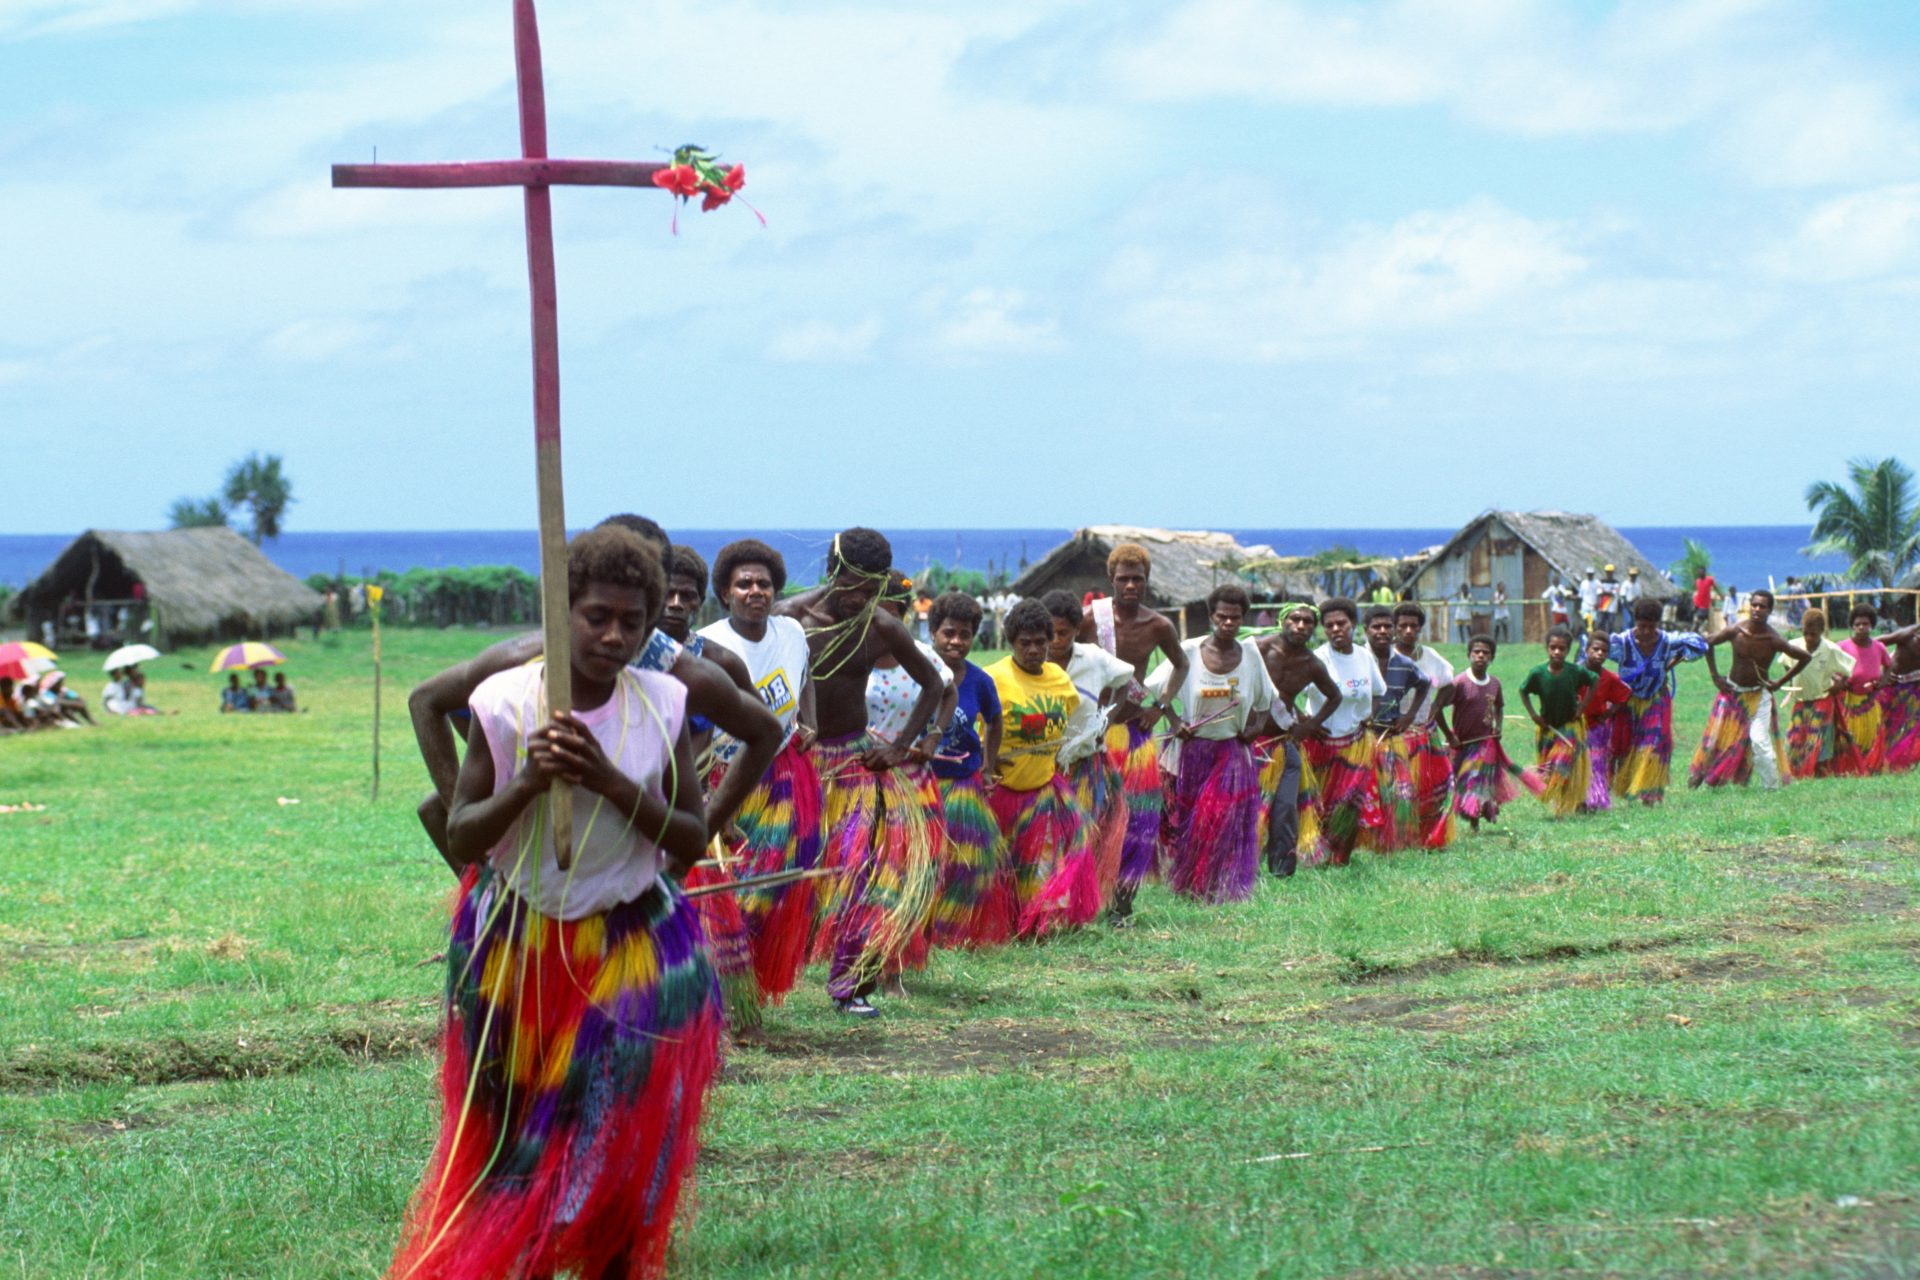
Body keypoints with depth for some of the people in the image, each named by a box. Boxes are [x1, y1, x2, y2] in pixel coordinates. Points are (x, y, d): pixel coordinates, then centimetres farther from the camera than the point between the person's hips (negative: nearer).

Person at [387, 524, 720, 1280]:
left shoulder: (662, 707, -5)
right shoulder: (505, 704, -10)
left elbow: (693, 838, -6)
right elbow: (461, 840, -6)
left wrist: (611, 782, -21)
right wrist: (527, 784, -25)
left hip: (632, 946, 1)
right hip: (516, 947, -1)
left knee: (621, 1138, -1)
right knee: (509, 1139, 5)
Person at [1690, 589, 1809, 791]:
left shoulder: (1774, 640, -20)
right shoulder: (1736, 632, -16)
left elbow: (1805, 657, -11)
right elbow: (1708, 643, 0)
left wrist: (1781, 682, -7)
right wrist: (1715, 676, -1)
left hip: (1759, 695, -2)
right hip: (1733, 691, 2)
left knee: (1759, 740, -15)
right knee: (1718, 735, 5)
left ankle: (1773, 784, -2)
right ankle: (1698, 777, 22)